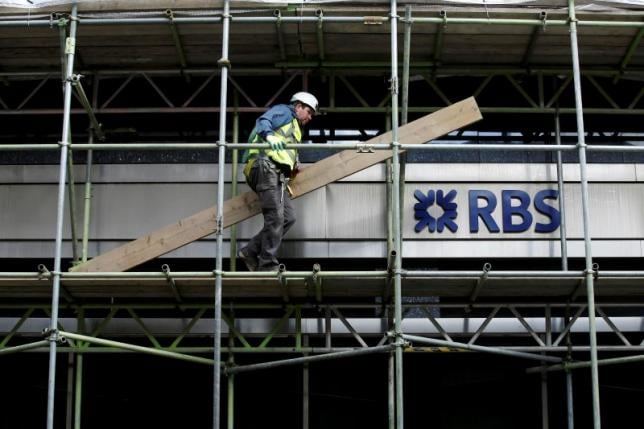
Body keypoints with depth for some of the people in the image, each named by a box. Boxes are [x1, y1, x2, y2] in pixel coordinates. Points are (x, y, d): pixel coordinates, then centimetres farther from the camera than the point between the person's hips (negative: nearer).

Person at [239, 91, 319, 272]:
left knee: (288, 217, 0)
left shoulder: (294, 128, 36)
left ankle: (251, 252, 0)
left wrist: (294, 165, 10)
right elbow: (263, 121, -11)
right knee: (275, 218, -14)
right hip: (266, 166, -10)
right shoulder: (284, 111, 9)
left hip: (277, 174, 10)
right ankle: (268, 265, -11)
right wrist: (269, 136, -30)